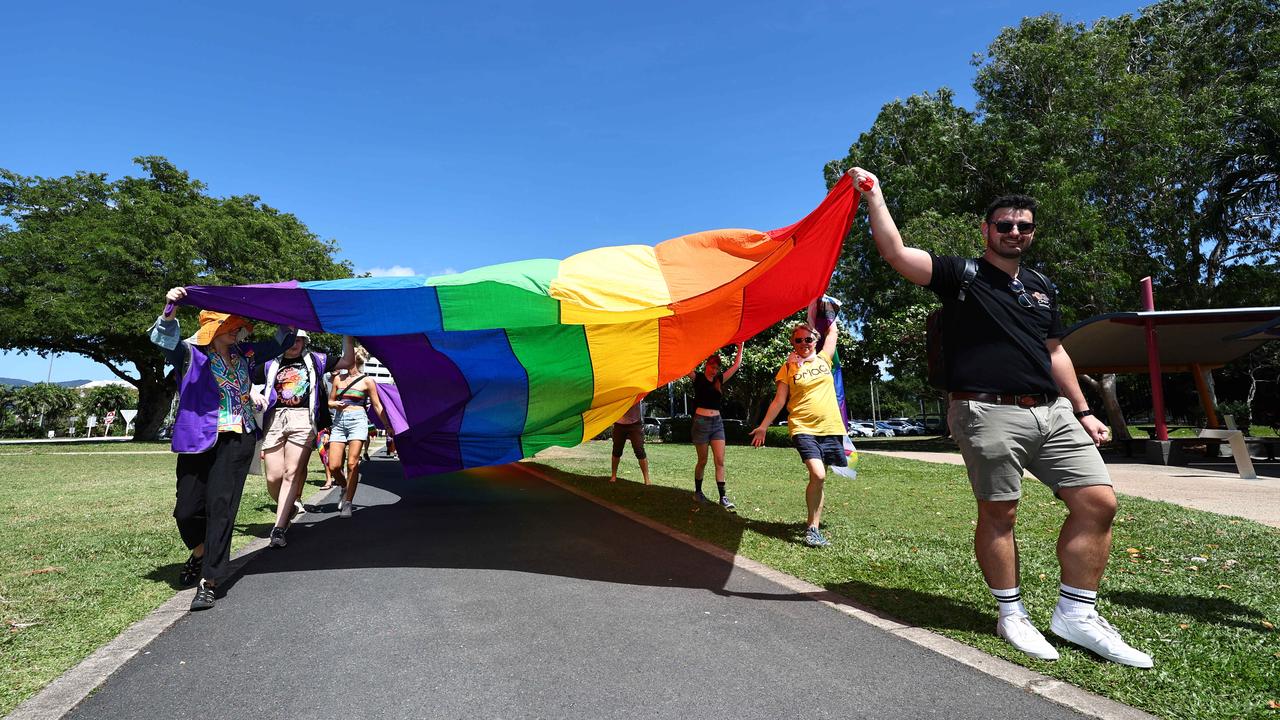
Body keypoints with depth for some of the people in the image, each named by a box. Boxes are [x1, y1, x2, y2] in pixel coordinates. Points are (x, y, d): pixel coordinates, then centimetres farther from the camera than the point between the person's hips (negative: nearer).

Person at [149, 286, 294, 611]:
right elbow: (164, 339, -18)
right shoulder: (192, 354, 0)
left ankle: (210, 581, -1)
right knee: (187, 509, 3)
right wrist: (170, 309, -34)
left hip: (237, 440, 2)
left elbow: (278, 343, 23)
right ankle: (200, 552, 36)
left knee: (221, 506, -5)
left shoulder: (244, 354, 13)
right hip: (198, 441, -2)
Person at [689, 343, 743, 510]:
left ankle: (723, 497, -4)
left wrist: (740, 347, 12)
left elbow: (736, 365, 15)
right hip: (701, 422, -4)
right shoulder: (698, 377, 0)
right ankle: (697, 492, 24)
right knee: (703, 461, 6)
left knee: (720, 461, -4)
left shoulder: (719, 380, 11)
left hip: (717, 422, 4)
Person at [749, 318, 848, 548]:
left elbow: (833, 332, 18)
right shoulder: (788, 368, 3)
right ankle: (812, 527, -4)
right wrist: (763, 426, 1)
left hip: (830, 428, 4)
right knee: (817, 475, -19)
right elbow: (779, 400, 4)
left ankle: (814, 522, 21)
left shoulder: (823, 359, 11)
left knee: (819, 477, 8)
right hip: (803, 428, -4)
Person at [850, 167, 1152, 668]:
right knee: (999, 514, 1)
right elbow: (895, 252, -12)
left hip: (1053, 411, 7)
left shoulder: (1042, 287, 20)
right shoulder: (961, 275, 1)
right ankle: (1012, 614, 19)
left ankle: (1076, 614, 15)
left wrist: (1083, 411, 18)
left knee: (1098, 502, 1)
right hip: (990, 414, -6)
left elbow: (1055, 353, 23)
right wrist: (874, 195, -12)